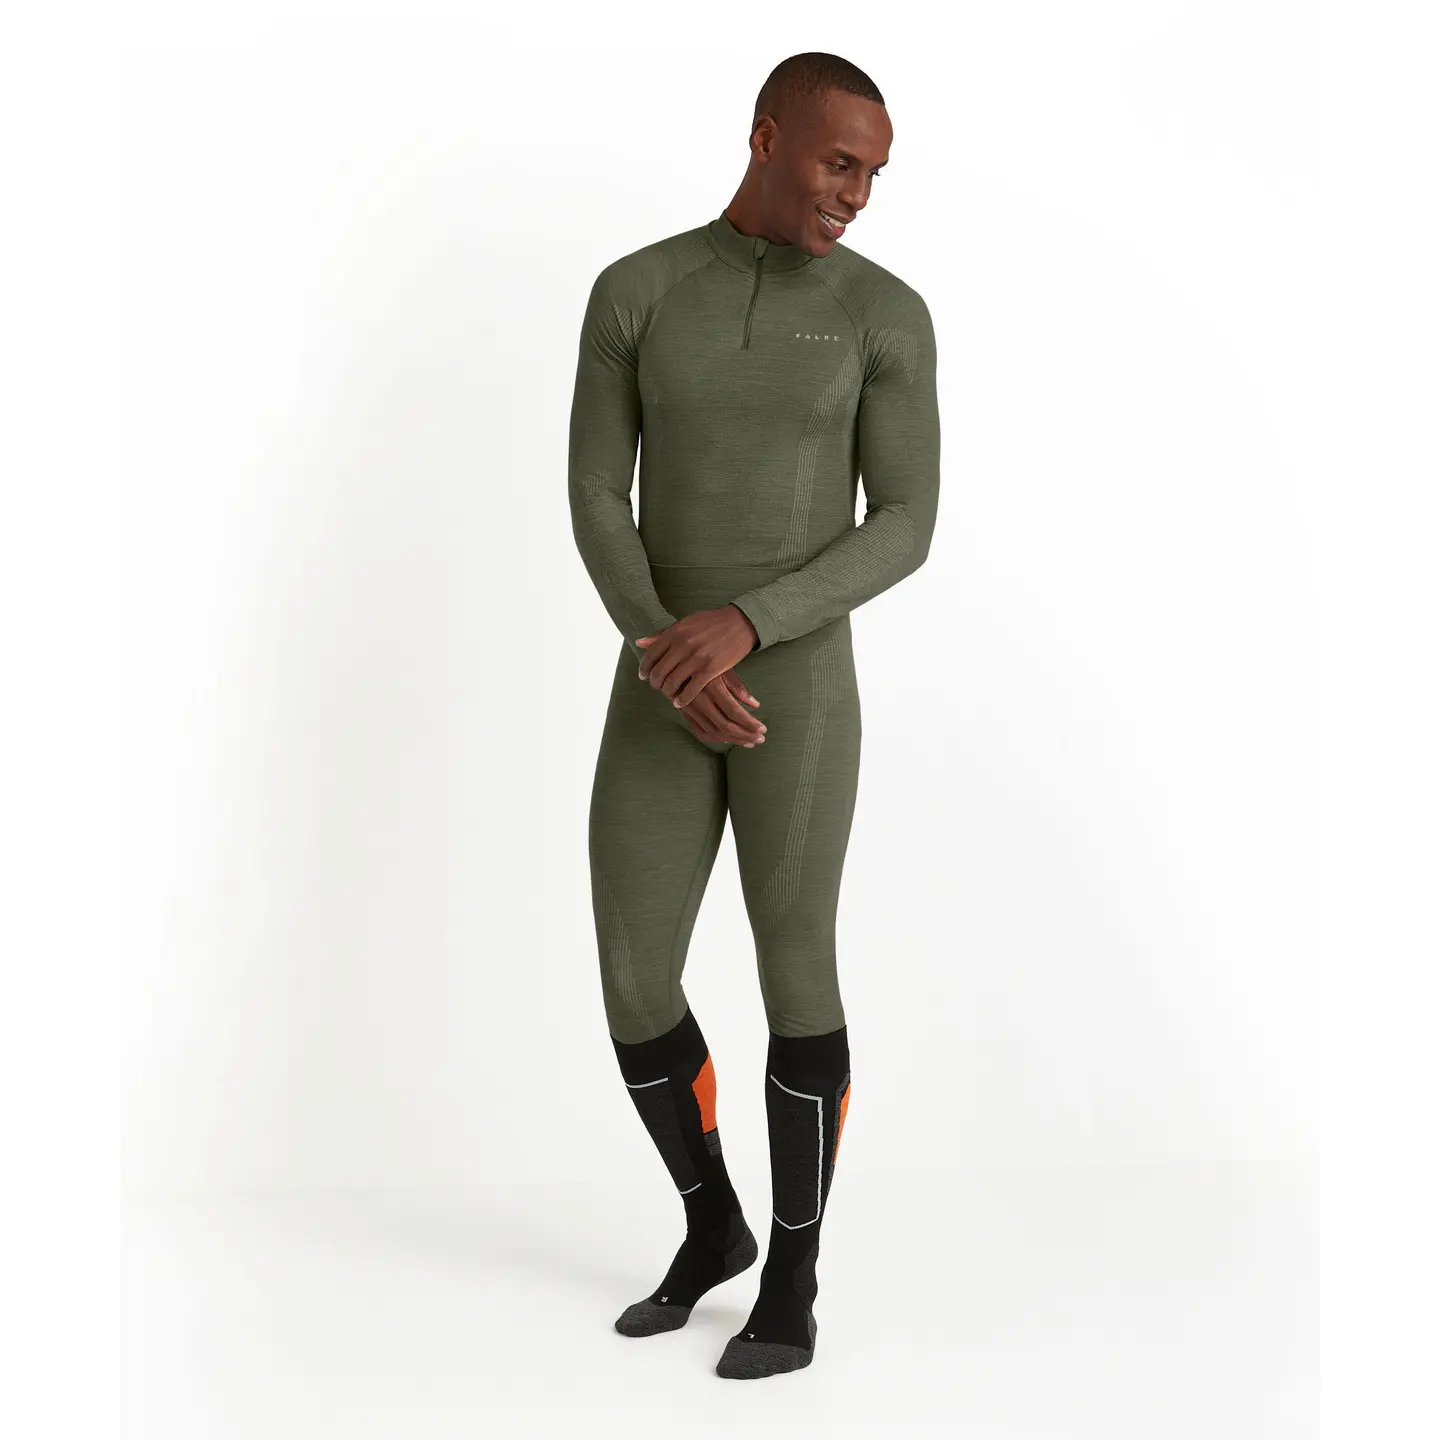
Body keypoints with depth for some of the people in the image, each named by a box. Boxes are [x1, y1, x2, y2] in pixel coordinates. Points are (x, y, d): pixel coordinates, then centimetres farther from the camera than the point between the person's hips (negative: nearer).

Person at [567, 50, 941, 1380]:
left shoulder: (889, 314, -3)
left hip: (802, 688, -3)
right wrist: (674, 665, -17)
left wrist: (739, 626, -21)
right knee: (635, 990, 5)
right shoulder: (634, 295, 3)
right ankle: (712, 1226, 30)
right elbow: (595, 509, 0)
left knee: (795, 978, 1)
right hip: (661, 697, 3)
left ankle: (794, 1279, 19)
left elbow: (906, 532, -8)